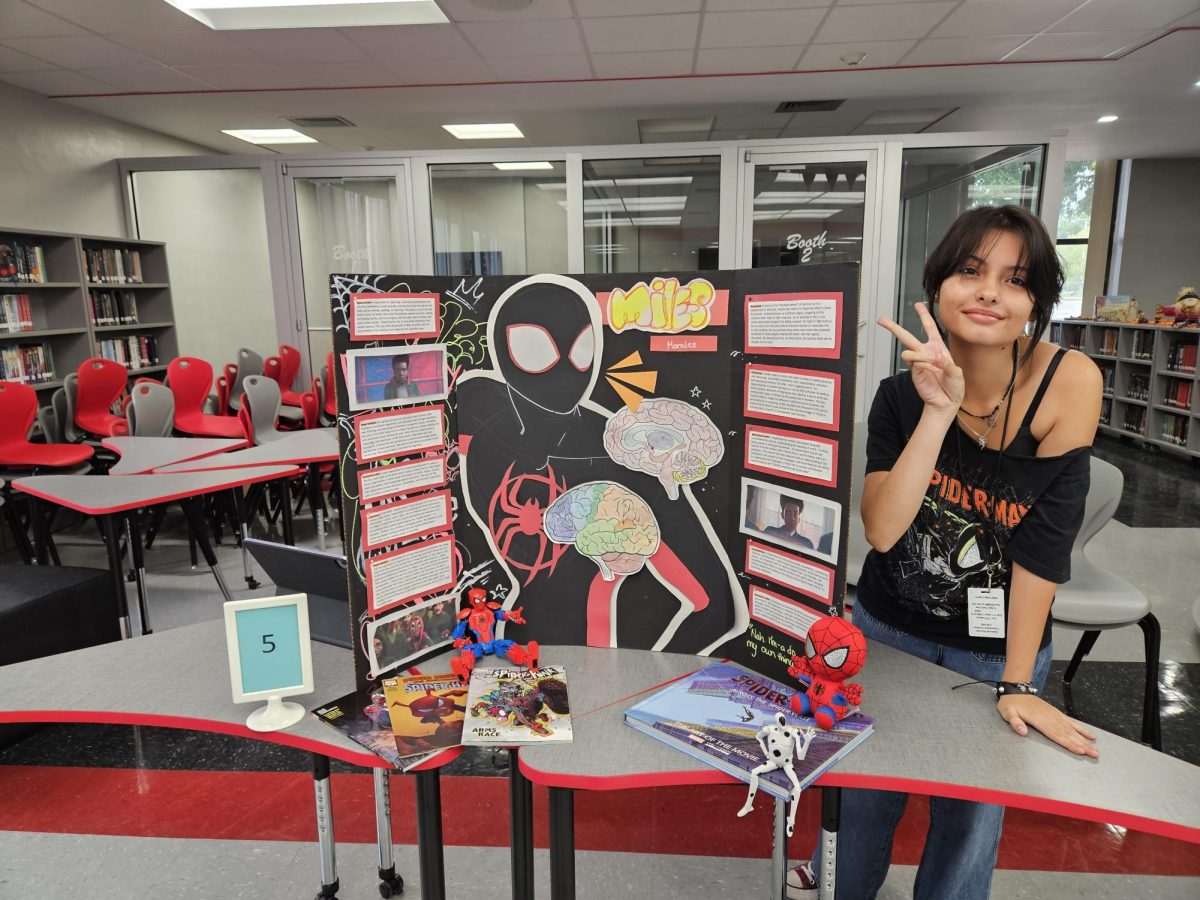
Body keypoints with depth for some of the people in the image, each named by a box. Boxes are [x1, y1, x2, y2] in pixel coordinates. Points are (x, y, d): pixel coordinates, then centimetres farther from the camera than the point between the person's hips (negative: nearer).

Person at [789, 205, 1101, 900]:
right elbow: (881, 530, -23)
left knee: (970, 816, 17)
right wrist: (940, 410, -31)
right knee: (861, 794, 20)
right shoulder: (903, 395, -13)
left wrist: (1017, 684, -14)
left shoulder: (1069, 382, -18)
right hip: (888, 632, 2)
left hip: (997, 652, -1)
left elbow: (1044, 543, -17)